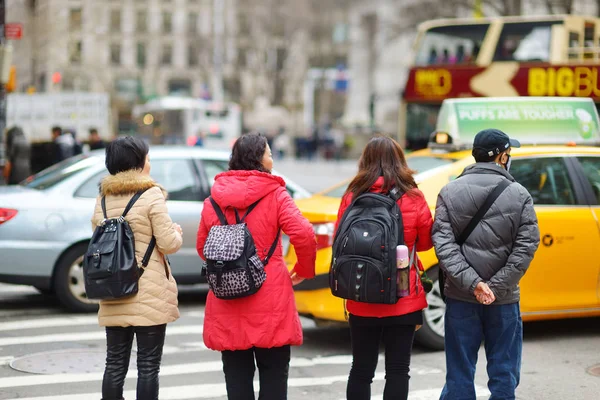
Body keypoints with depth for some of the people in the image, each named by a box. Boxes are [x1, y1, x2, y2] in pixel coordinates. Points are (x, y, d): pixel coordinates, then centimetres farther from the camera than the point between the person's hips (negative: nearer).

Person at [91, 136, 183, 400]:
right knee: (148, 366, 0)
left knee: (115, 364, 11)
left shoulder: (103, 199, 9)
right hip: (149, 295, -5)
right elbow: (169, 244, -12)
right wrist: (176, 231, 8)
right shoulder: (152, 195, -10)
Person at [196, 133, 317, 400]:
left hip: (227, 301, 4)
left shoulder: (213, 199, 5)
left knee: (237, 375, 11)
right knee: (273, 373, 5)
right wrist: (304, 270, 0)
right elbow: (304, 236, -17)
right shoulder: (275, 195, -7)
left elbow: (202, 247, 11)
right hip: (270, 297, -4)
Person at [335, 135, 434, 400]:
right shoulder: (413, 199, -7)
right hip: (403, 299, -1)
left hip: (361, 299, 1)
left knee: (361, 369, 11)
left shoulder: (352, 197, -5)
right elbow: (425, 242, 5)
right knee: (397, 370, 5)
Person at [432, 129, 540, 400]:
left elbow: (443, 243, -10)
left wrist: (472, 283, -15)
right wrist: (496, 287, -12)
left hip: (460, 298, 1)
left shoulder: (450, 192, 0)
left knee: (459, 376, 9)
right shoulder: (519, 196, -3)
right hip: (504, 301, -1)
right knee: (504, 377, 8)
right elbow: (526, 246, -11)